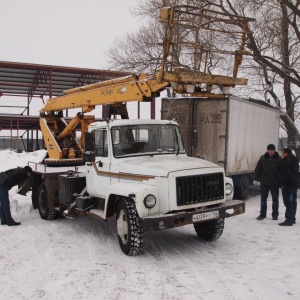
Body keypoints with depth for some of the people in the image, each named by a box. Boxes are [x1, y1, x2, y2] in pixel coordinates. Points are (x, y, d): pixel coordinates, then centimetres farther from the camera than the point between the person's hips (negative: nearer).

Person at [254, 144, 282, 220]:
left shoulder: (279, 159, -5)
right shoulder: (263, 158, -1)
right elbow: (258, 169, 3)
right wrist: (255, 178, -4)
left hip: (275, 183, -1)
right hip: (264, 182, 2)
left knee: (275, 200, 8)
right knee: (263, 199, 9)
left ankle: (275, 215, 20)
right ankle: (262, 214, 20)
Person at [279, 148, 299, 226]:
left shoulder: (287, 161, -17)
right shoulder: (295, 161, 15)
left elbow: (285, 174, -23)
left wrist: (283, 183, -17)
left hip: (288, 185, -10)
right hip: (295, 184, 10)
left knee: (288, 203, -9)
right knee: (293, 202, 15)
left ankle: (289, 220, -9)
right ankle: (292, 218, 23)